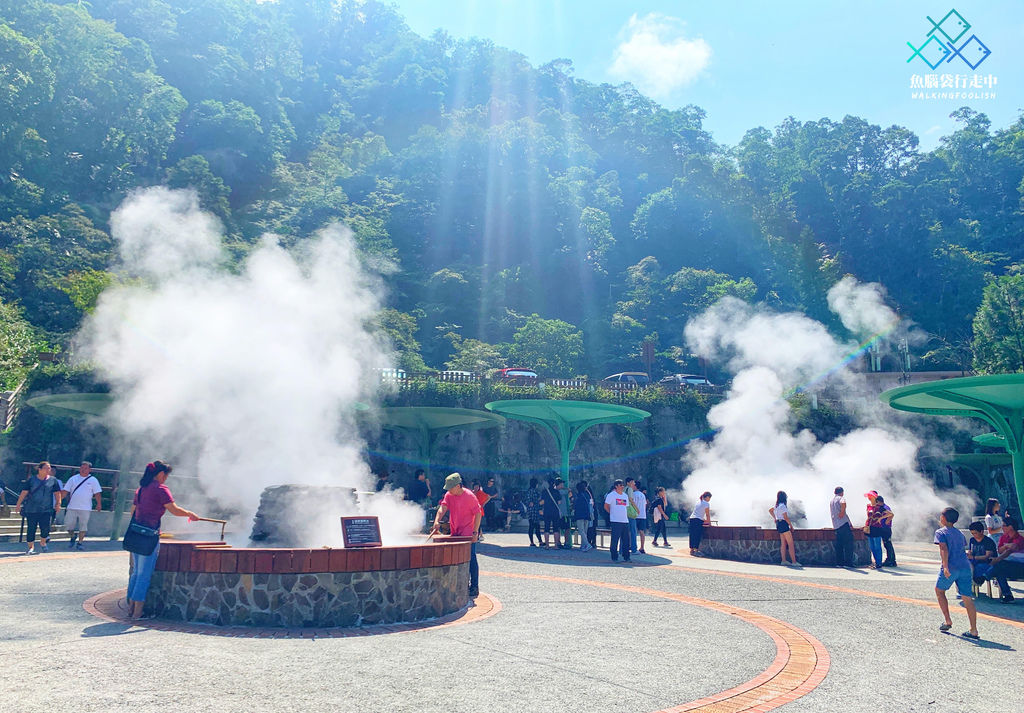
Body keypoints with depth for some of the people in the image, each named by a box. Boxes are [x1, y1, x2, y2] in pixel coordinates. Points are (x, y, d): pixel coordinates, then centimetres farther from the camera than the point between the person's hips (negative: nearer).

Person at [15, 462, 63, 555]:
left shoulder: (53, 480, 7)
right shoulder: (31, 479, 3)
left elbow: (57, 493, 9)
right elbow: (24, 492, 4)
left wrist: (58, 503, -2)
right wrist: (18, 504, 4)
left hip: (46, 509, 1)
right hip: (31, 509, 0)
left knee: (45, 527, -7)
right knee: (31, 528, 1)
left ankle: (42, 543, 20)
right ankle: (31, 547, 16)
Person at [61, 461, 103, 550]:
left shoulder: (93, 480, 5)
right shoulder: (73, 479, 9)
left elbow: (97, 493, 2)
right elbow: (65, 491, 8)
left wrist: (99, 504, -5)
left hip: (85, 508, -2)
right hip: (72, 507, 2)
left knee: (83, 526, 1)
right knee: (68, 524, 2)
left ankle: (80, 542, 13)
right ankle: (72, 537, 29)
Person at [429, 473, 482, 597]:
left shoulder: (469, 496, -14)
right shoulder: (449, 495, 2)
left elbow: (478, 513, -12)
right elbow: (442, 508, -10)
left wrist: (475, 532, -17)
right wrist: (437, 521, -28)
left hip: (468, 534, -7)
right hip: (455, 533, 7)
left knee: (470, 559, -9)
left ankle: (474, 587, -2)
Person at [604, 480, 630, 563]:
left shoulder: (625, 496, 17)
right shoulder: (611, 495, -3)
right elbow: (606, 506, -2)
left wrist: (626, 516, 13)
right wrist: (612, 514, -1)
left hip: (625, 521, 6)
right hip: (616, 521, -6)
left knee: (626, 540, 7)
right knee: (615, 540, -4)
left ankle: (626, 557, 14)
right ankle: (614, 557, 2)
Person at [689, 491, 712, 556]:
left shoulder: (698, 502, 21)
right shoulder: (706, 504, -3)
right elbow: (707, 514, -1)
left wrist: (705, 520, 34)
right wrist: (709, 523, 8)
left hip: (692, 519, 8)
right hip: (698, 520, -8)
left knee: (692, 535, 9)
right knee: (698, 535, -5)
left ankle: (691, 550, 12)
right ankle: (696, 550, -9)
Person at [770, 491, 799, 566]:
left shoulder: (777, 506, 12)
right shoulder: (783, 506, -16)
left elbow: (770, 510, 27)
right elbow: (786, 517, -18)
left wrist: (775, 518, 25)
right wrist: (791, 526, -9)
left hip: (779, 524, 9)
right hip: (783, 524, -9)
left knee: (783, 543, 11)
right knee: (791, 544, -8)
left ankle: (784, 560, 11)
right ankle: (794, 562, -9)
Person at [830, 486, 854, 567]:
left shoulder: (832, 500, 22)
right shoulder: (841, 498, -4)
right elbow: (843, 503, -30)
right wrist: (842, 512, -17)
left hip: (836, 525, 8)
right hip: (844, 523, -8)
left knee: (839, 545, 10)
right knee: (848, 543, -5)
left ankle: (839, 562, 9)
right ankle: (848, 562, -8)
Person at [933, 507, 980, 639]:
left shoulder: (940, 532, 0)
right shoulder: (960, 533, 19)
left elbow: (944, 549, -13)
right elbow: (964, 549, 24)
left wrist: (946, 567, -21)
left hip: (951, 568, -5)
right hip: (965, 567, 5)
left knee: (939, 591, 17)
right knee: (967, 598, 3)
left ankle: (948, 621, 13)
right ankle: (974, 630, -1)